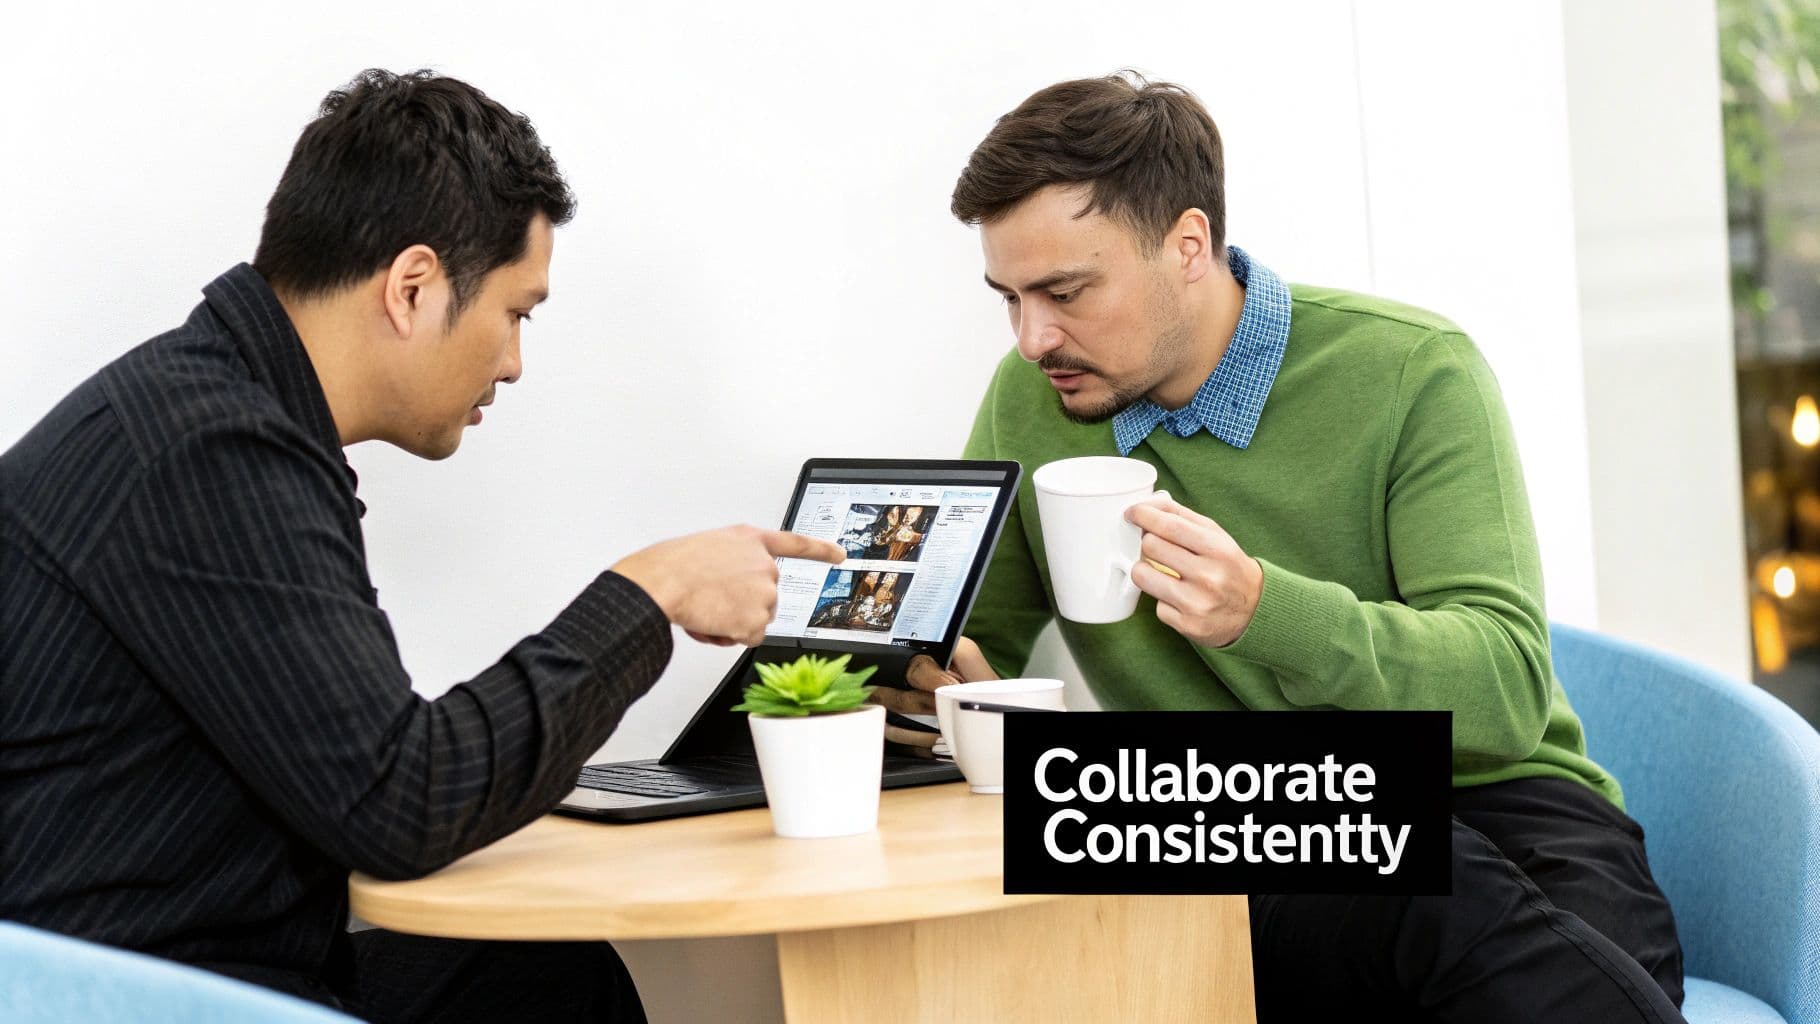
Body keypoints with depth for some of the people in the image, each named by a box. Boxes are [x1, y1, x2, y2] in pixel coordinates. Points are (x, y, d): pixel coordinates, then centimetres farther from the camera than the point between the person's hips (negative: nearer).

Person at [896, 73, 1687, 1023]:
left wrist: (1263, 611, -31)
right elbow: (975, 642, 17)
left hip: (1483, 802, -1)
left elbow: (1510, 691, -15)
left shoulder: (1415, 372, -7)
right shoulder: (1030, 400, 4)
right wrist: (941, 678, -9)